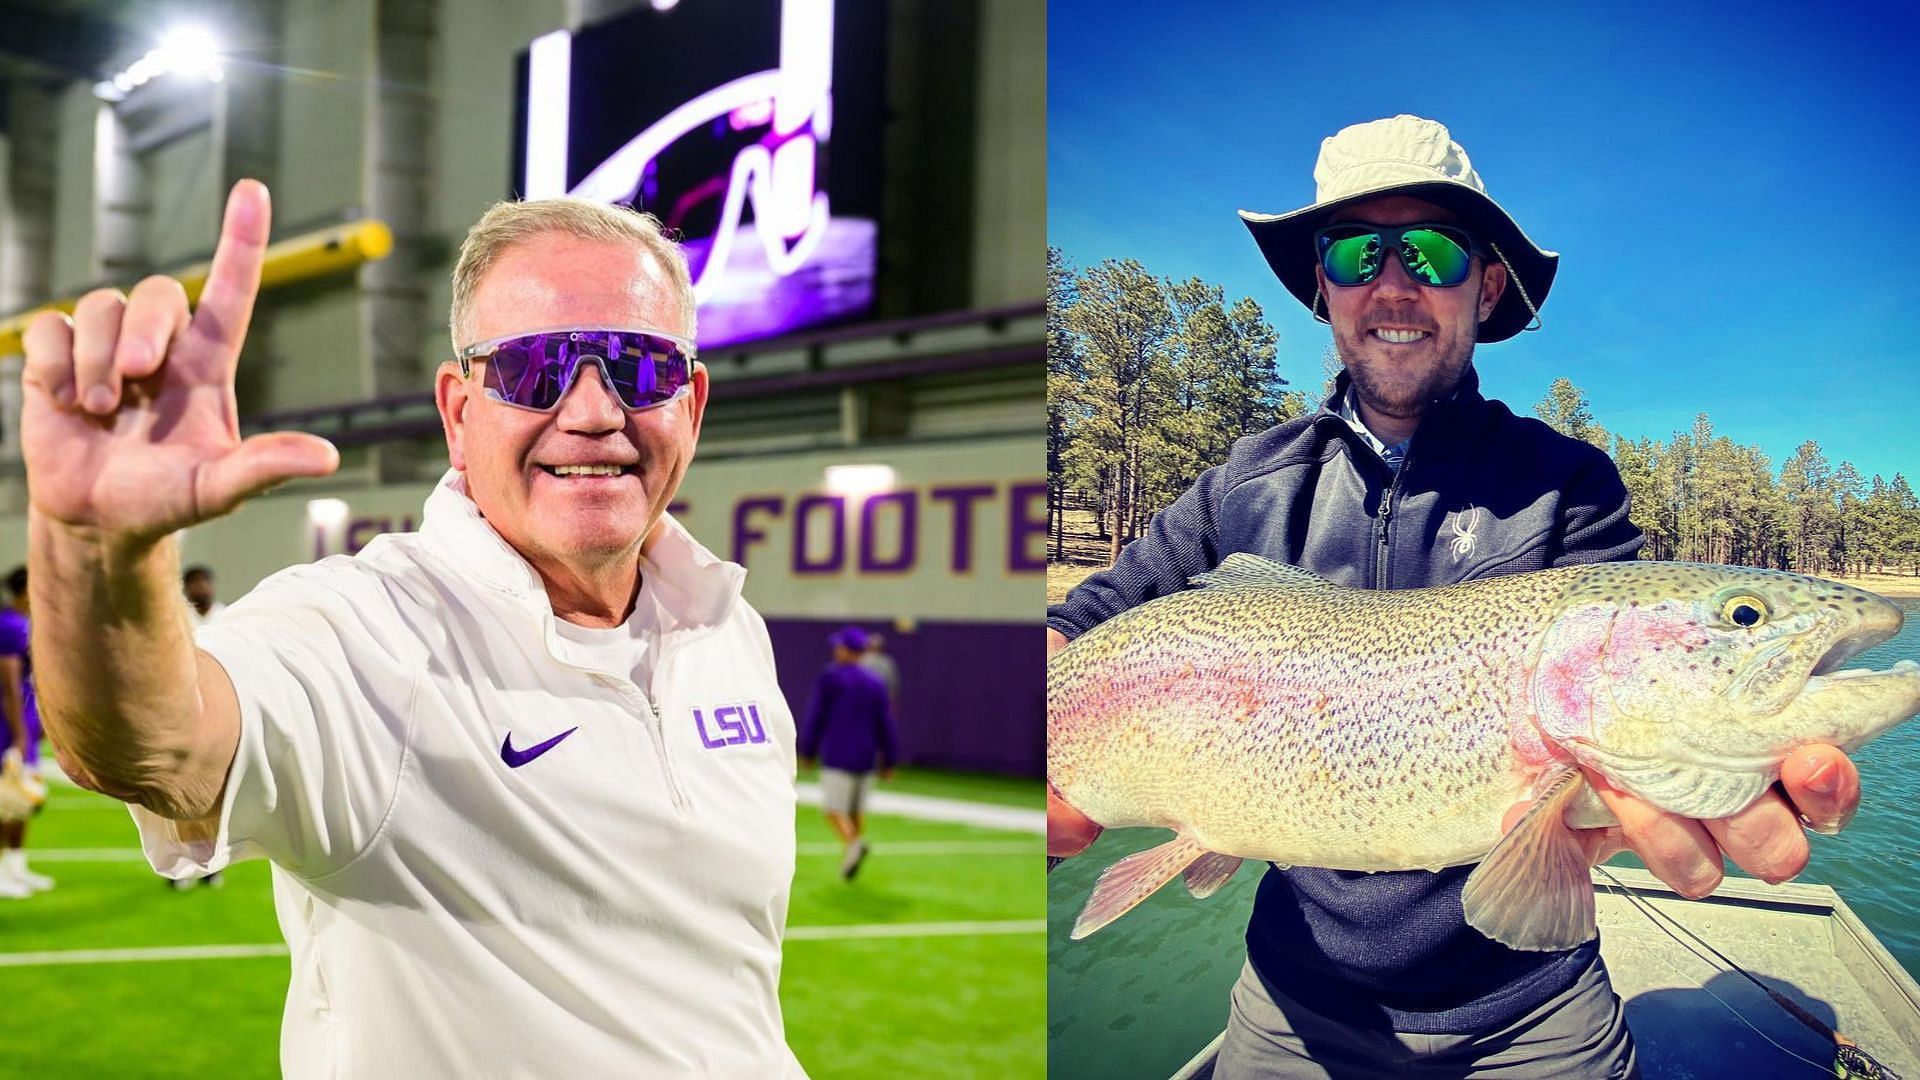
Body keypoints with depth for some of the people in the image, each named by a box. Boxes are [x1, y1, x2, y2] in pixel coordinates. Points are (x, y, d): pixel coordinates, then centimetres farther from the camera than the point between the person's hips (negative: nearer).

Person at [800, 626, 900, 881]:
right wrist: (889, 761, 9)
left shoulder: (830, 676, -5)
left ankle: (854, 842, -32)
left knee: (834, 810, -7)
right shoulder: (876, 682, 8)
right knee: (855, 811, 14)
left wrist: (807, 751, 4)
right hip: (866, 758, 5)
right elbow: (886, 726, 6)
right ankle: (850, 861, 11)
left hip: (837, 757, -5)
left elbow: (815, 717, -5)